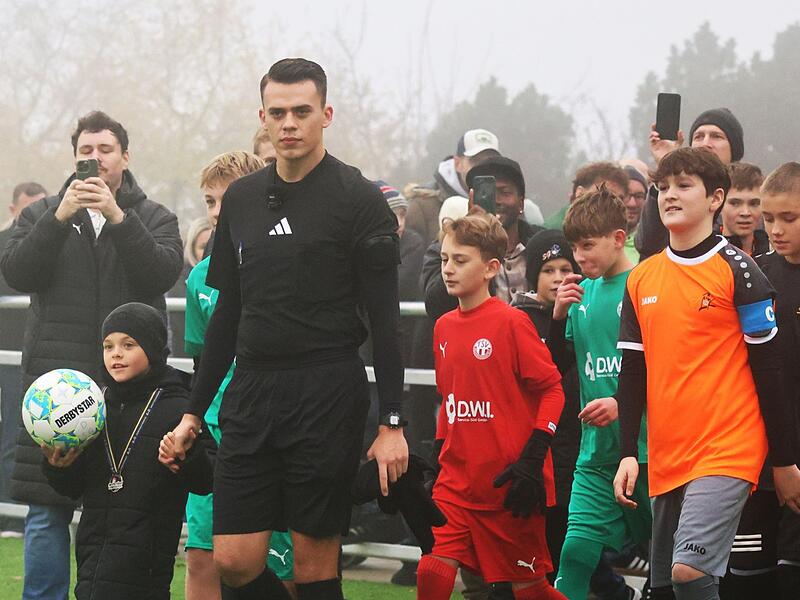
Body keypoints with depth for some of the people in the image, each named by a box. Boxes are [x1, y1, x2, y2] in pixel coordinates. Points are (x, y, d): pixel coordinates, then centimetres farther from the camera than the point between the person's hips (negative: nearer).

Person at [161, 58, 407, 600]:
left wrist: (392, 423, -12)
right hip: (251, 393, 5)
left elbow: (384, 317, -7)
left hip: (328, 394, -5)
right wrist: (195, 412, 17)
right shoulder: (242, 199, 12)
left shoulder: (358, 200, -4)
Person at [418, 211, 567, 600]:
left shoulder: (511, 322, -10)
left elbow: (552, 390, -9)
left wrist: (531, 459, -15)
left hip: (508, 482, -5)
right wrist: (441, 454, 15)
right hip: (457, 478, 5)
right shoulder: (444, 327, 10)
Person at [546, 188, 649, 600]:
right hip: (597, 453, 5)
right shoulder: (583, 293, 11)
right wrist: (559, 315, 0)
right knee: (578, 550, -3)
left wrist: (625, 404, -19)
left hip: (647, 447, -5)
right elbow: (557, 365, 15)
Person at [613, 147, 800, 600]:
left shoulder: (737, 270, -4)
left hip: (728, 453, -6)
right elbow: (633, 372, 14)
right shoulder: (641, 280, 11)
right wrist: (628, 454, 6)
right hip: (665, 458, 6)